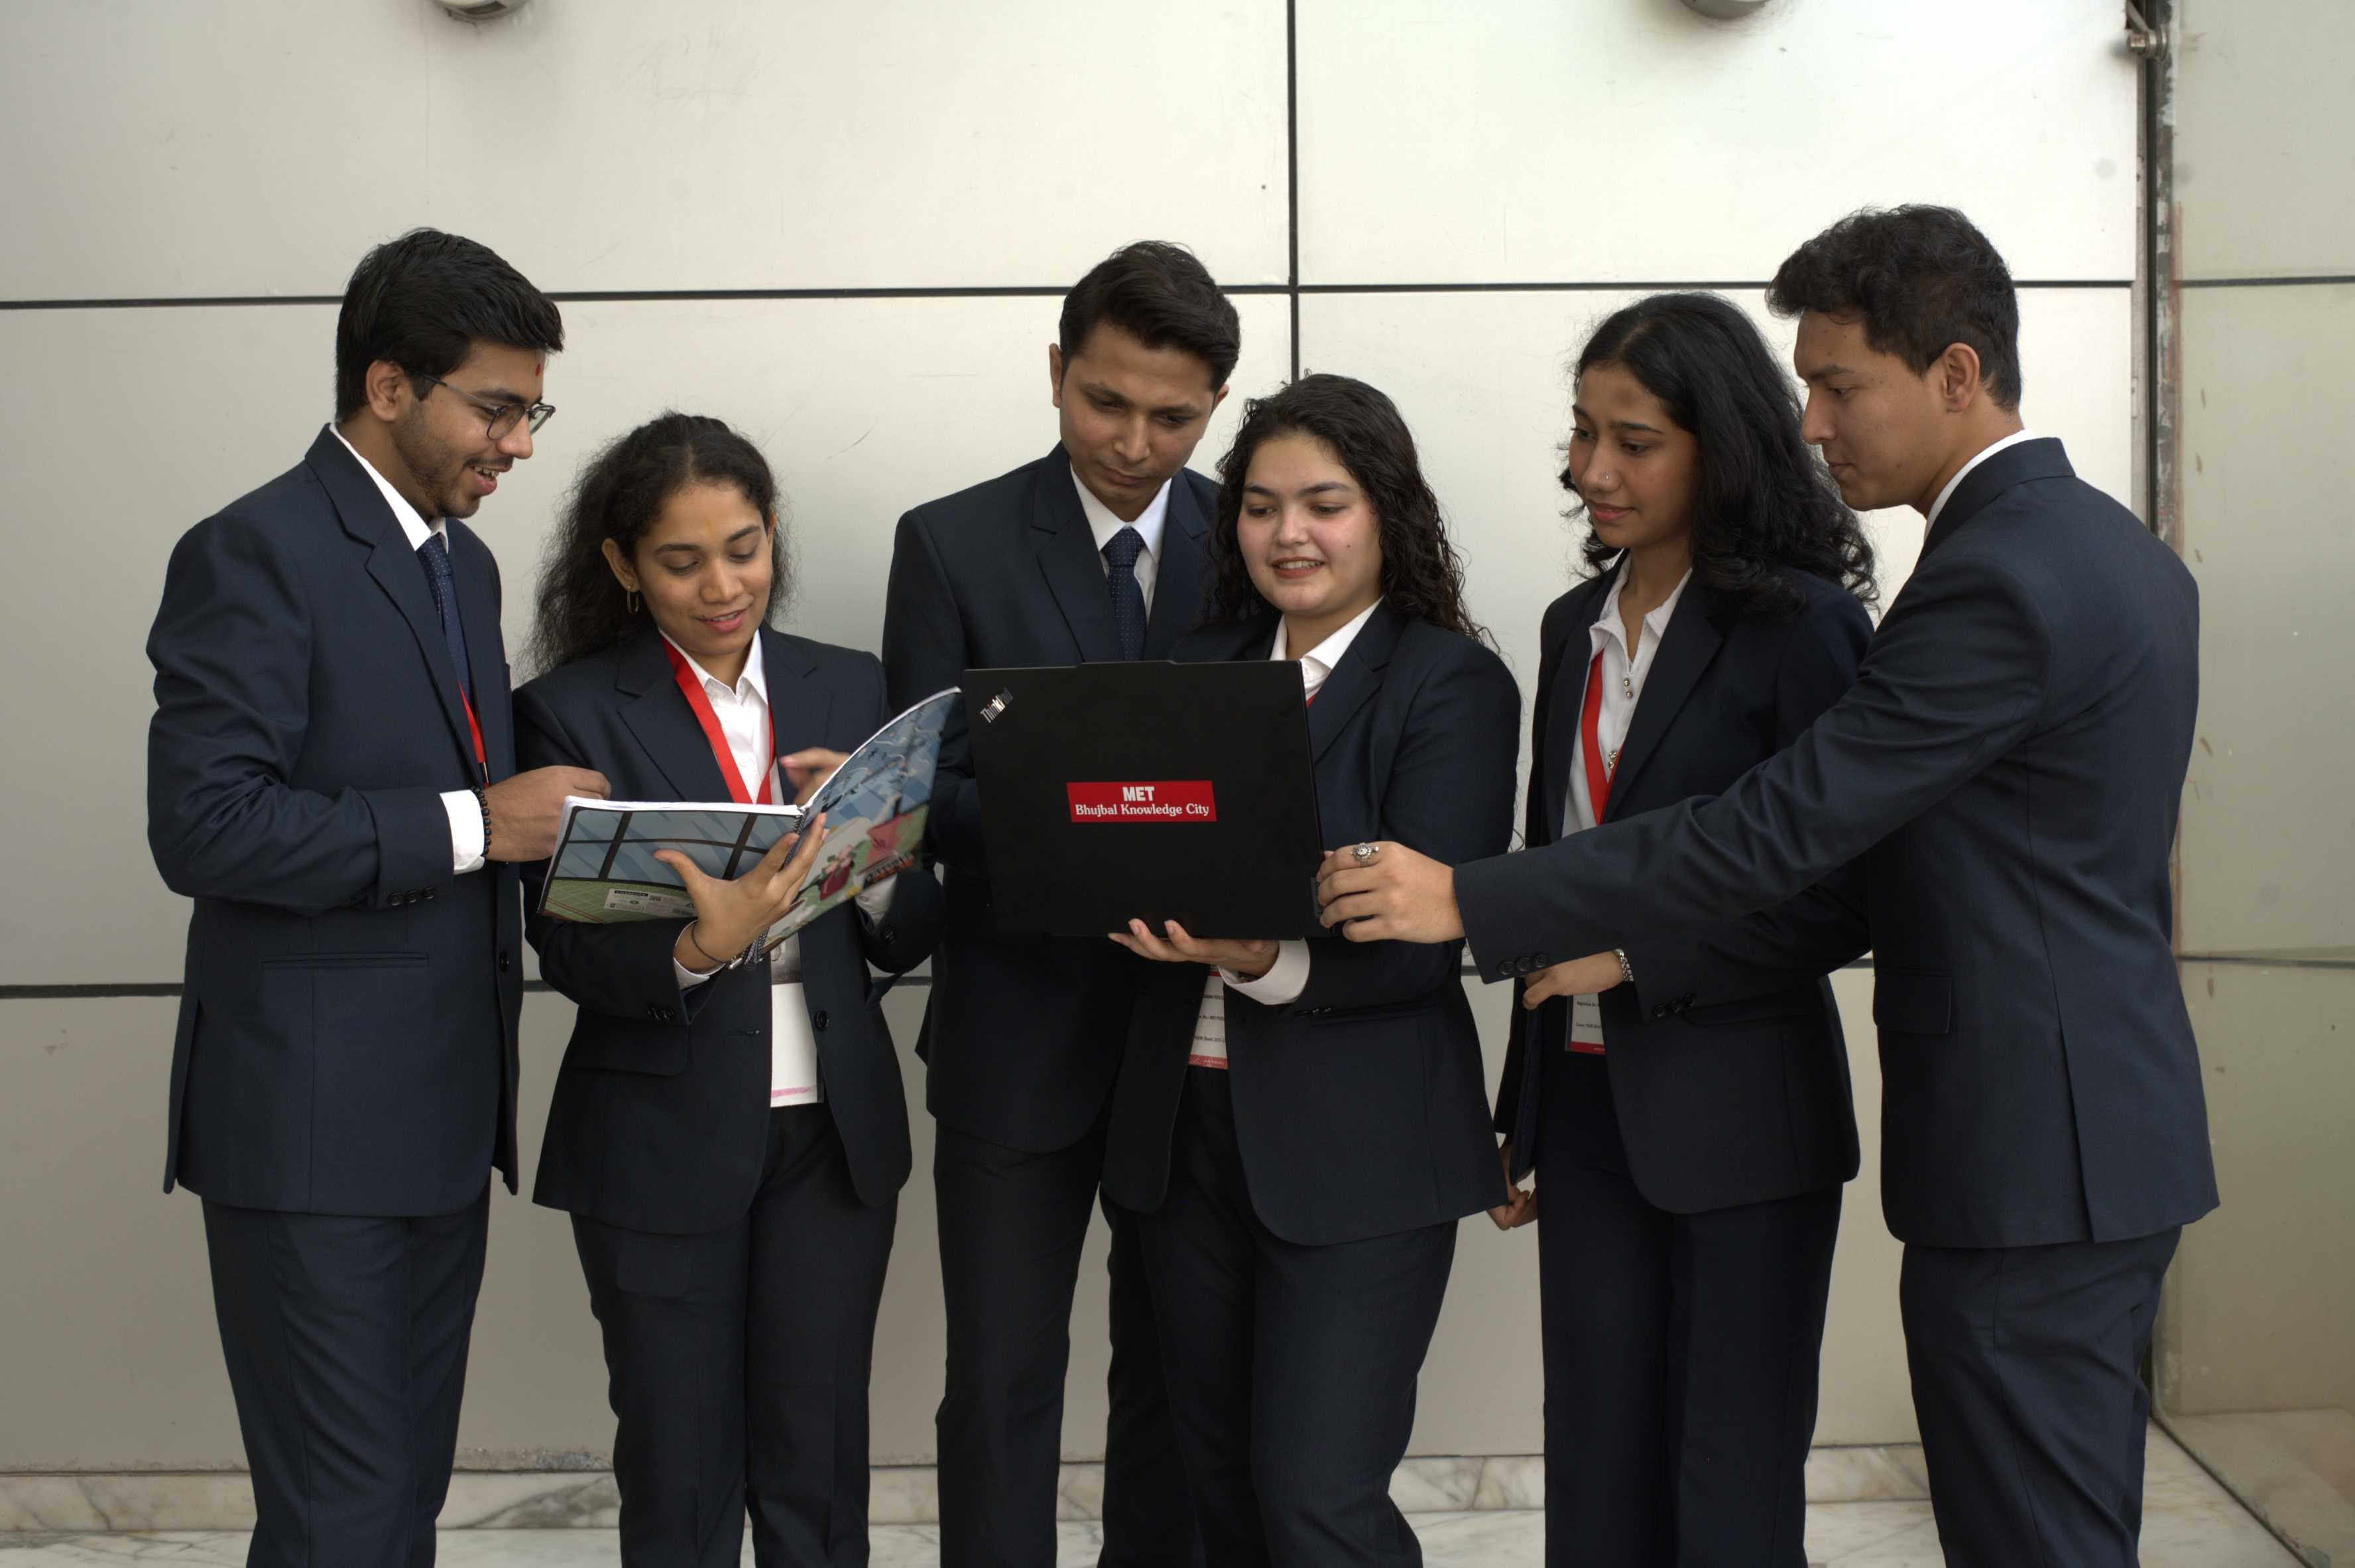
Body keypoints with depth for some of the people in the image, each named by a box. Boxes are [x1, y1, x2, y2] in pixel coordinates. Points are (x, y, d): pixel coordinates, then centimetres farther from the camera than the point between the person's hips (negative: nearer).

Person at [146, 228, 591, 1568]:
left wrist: (546, 821, 3)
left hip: (445, 1111, 8)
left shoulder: (465, 562, 15)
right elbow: (205, 828, -20)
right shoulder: (256, 554, -11)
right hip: (314, 1124, -8)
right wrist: (472, 825, -20)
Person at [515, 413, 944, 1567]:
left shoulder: (848, 690, 6)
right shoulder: (572, 713, -4)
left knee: (819, 1471, 10)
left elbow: (905, 943, 6)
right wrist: (699, 949, -28)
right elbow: (571, 952, -9)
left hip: (835, 1133, 3)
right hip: (662, 1146, -3)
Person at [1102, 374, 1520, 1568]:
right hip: (1189, 1122, 6)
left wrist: (1262, 960, -28)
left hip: (1356, 1144, -6)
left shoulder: (1453, 685, -6)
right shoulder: (1203, 666, 11)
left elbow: (1426, 939, -14)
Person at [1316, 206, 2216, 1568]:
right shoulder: (2114, 549, 12)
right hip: (2108, 1133, 10)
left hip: (2028, 1152, -10)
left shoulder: (1999, 578, -20)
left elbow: (1773, 833, -24)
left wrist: (1469, 902, -21)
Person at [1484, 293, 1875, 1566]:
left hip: (1740, 1113, -6)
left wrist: (1636, 951, -18)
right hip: (1590, 1107, 6)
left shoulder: (1801, 626, -9)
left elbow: (1847, 893, -11)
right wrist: (1522, 1120, 16)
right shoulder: (1576, 627, 11)